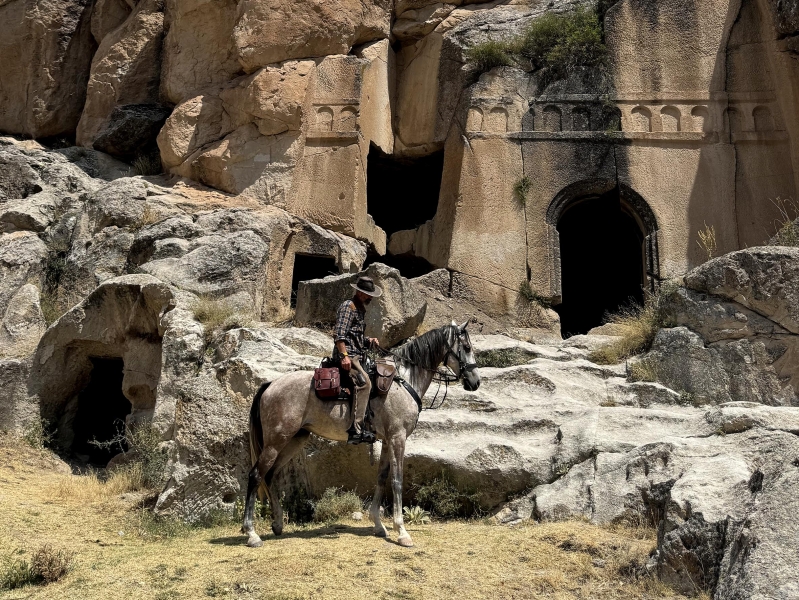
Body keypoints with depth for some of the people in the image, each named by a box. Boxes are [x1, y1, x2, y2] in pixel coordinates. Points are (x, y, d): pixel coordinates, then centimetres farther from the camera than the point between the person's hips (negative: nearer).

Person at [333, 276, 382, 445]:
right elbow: (340, 334, -16)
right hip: (347, 356, -11)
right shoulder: (348, 306, -5)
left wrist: (369, 341, 14)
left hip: (357, 355, 11)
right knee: (364, 382, -26)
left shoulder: (360, 309, 24)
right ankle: (356, 430, -31)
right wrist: (344, 356, -25)